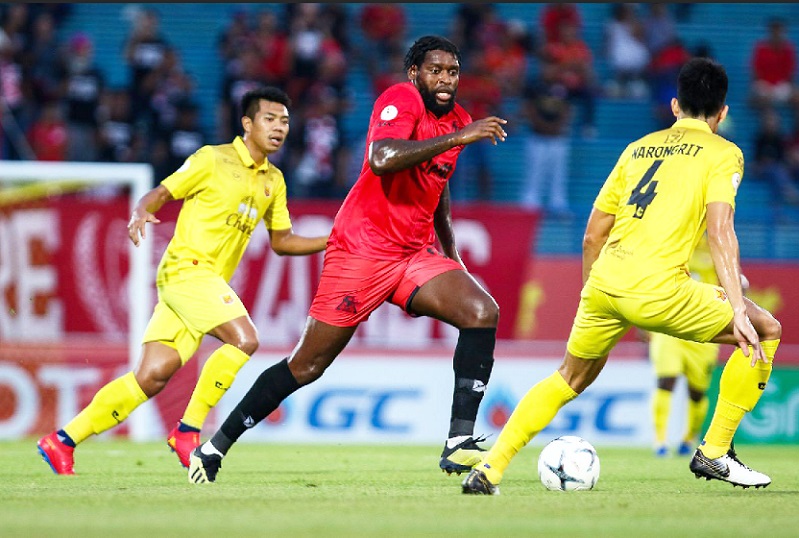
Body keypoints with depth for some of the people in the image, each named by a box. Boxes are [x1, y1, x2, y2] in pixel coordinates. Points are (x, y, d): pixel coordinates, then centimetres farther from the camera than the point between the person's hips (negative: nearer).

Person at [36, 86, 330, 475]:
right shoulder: (212, 160, -4)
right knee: (244, 339, -24)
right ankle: (188, 429, -13)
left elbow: (282, 242, 22)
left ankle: (63, 441, 6)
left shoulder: (273, 181, 16)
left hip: (210, 282, 7)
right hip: (186, 267, -7)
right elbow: (160, 194, -3)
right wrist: (141, 213, -24)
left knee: (153, 375, 0)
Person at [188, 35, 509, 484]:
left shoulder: (458, 119, 11)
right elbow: (381, 159, -34)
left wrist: (452, 255, 29)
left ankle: (459, 443, -19)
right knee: (308, 365, -2)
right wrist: (457, 138, -33)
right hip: (362, 250, -7)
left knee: (483, 313, -18)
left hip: (416, 254, 7)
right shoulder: (402, 100, -13)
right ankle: (216, 446, 13)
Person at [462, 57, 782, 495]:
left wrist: (590, 297, 35)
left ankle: (489, 469, 17)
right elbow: (719, 230, -9)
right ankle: (714, 453, 11)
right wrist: (738, 309, -14)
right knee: (767, 331, 12)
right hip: (657, 289, -6)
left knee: (570, 379, 28)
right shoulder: (722, 153, 7)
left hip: (603, 282, 6)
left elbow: (592, 237, 23)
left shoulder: (639, 147, 23)